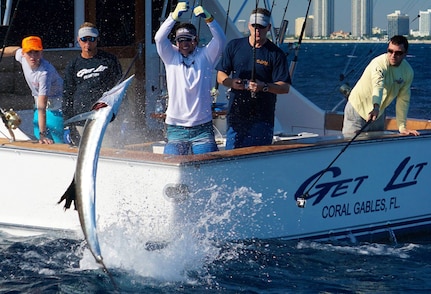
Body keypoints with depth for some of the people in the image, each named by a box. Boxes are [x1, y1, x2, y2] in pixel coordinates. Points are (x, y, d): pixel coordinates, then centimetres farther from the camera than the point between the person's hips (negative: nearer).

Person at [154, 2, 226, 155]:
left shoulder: (205, 56, 5)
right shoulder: (171, 57, 7)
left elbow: (220, 39, -10)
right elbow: (159, 38, -9)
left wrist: (208, 18, -26)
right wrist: (174, 16, -23)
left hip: (202, 127, 0)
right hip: (175, 127, 1)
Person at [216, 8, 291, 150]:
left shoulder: (276, 54, 0)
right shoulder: (234, 46, 8)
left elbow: (285, 87, -5)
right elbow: (220, 75, 12)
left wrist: (264, 87, -22)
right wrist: (231, 82, -11)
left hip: (262, 118, -2)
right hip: (236, 114, 2)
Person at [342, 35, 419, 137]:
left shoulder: (408, 71, -9)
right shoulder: (379, 64, -27)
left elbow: (403, 100, -3)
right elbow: (378, 85, -47)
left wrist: (402, 127, -7)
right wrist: (376, 107, -64)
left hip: (378, 113, 6)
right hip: (357, 109, -6)